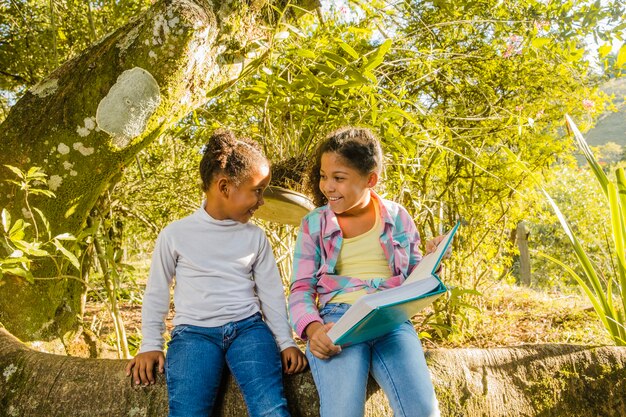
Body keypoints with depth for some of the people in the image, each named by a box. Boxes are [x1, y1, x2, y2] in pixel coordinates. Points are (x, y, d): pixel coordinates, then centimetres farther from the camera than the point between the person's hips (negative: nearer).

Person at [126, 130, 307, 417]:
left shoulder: (256, 237, 11)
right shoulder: (175, 234, 4)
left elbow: (271, 291, 13)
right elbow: (156, 291, 11)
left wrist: (286, 342, 5)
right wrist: (151, 345, 6)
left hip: (248, 327, 2)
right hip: (194, 331, -1)